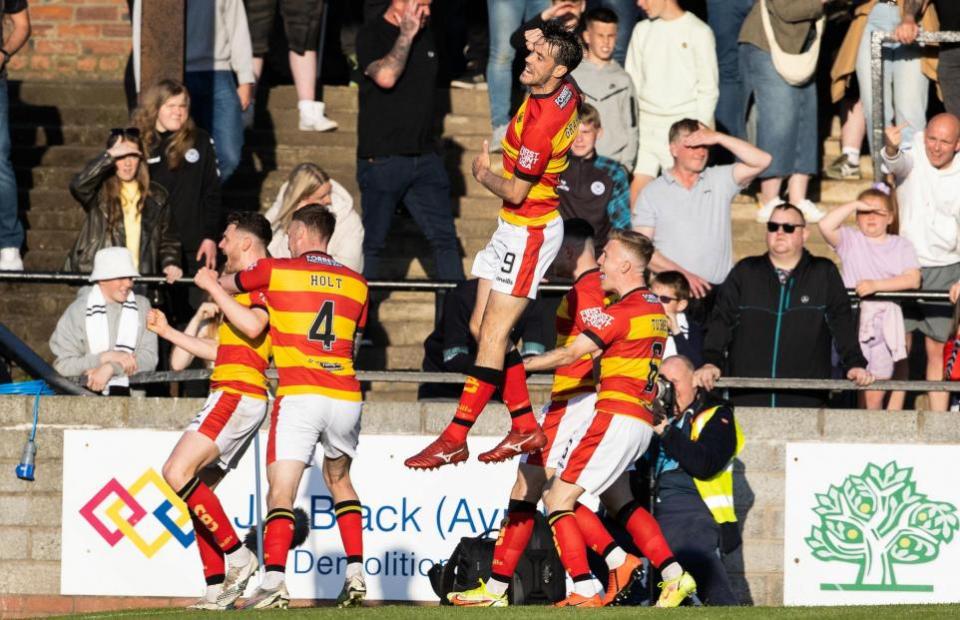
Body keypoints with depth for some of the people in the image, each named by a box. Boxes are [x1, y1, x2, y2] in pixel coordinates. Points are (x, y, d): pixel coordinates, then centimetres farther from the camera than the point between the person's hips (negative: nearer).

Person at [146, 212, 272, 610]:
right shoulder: (250, 284, 24)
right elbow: (221, 351, 31)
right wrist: (167, 332, 35)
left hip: (235, 395, -10)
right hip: (233, 395, 10)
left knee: (178, 473, -20)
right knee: (197, 491, 7)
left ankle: (237, 555, -16)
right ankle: (217, 588, 3)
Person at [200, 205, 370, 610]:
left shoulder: (276, 271, 3)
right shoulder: (356, 283, 13)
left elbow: (226, 285, 16)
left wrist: (210, 283, 39)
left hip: (298, 396, -4)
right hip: (346, 397, 4)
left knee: (281, 493, -7)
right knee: (339, 479, 25)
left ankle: (274, 582, -24)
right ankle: (355, 574, 15)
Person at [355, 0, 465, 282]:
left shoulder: (425, 35, 13)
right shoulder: (372, 35, -7)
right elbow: (386, 76, -25)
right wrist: (406, 34, -16)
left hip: (424, 157, 6)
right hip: (382, 159, -6)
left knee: (445, 238, 5)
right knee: (372, 242, 0)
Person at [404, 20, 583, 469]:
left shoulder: (541, 123, -28)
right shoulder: (567, 92, -2)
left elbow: (515, 192, -20)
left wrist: (483, 174, -3)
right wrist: (540, 37, 6)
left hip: (529, 233, -11)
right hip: (514, 229, 11)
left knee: (493, 335, -9)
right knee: (480, 327, 11)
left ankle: (455, 440, -9)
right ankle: (525, 427, 17)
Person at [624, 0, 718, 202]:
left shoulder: (698, 32, -4)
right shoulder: (642, 30, 11)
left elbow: (708, 90, -2)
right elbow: (632, 82, 15)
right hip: (646, 124, 4)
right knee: (638, 187, -3)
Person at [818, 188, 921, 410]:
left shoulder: (902, 245, 11)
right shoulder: (850, 240, 8)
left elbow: (912, 280, -4)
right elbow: (826, 225, -11)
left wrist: (876, 285, -15)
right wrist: (855, 205, -8)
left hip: (886, 324, 1)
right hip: (852, 322, -1)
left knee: (875, 393, 1)